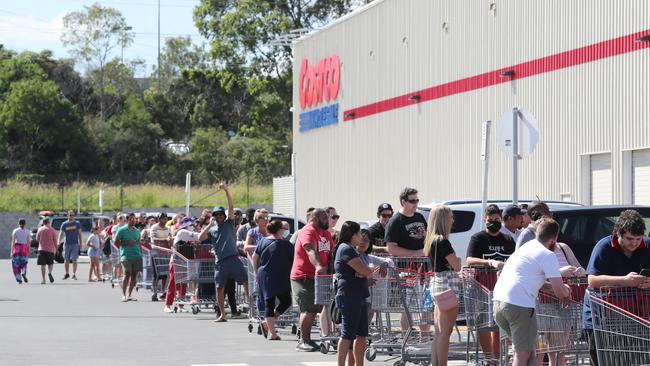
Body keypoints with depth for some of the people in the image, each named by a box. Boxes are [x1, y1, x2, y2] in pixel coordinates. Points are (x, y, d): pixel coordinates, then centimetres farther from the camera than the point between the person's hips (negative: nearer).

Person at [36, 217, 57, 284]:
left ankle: (43, 280, -1)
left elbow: (37, 239, 7)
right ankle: (49, 272, -17)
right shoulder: (52, 230, -2)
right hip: (50, 249, 0)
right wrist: (55, 248, 9)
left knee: (42, 265, 3)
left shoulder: (40, 229, 2)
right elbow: (55, 240, -2)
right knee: (50, 263, 13)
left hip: (42, 249, 0)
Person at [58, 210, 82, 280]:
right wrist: (58, 242, -14)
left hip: (75, 244, -1)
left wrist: (80, 243, 2)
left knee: (74, 260, -6)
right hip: (67, 244, 1)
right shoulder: (64, 224, 2)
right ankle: (67, 274, 22)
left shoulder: (77, 224, 4)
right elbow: (61, 233, -1)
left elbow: (79, 234, 8)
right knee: (66, 260, 7)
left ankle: (74, 274, -1)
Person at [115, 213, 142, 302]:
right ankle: (124, 295, -8)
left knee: (134, 275, 3)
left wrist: (140, 254, 13)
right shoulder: (122, 230, 0)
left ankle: (129, 295, 10)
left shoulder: (137, 231, 16)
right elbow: (116, 243, -1)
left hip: (137, 255, 5)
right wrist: (126, 243, -10)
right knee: (127, 274, -12)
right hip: (126, 256, -5)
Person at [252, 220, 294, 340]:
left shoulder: (263, 242, 4)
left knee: (269, 304, 8)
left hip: (264, 277, 5)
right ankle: (267, 324, 3)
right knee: (286, 301, 10)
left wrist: (256, 272, 19)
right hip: (280, 279, -5)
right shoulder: (285, 244, -8)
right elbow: (294, 260, -3)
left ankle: (272, 332, 4)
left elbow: (254, 257, 8)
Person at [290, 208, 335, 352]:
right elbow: (311, 250, -32)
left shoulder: (325, 233, 14)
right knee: (309, 309, -14)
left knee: (313, 309, 12)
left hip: (316, 277, 9)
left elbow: (331, 253, 20)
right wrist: (318, 266, -47)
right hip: (303, 277, -9)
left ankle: (307, 340, 20)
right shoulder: (308, 232, -15)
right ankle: (303, 341, -9)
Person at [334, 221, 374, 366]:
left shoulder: (352, 250, 21)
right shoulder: (346, 249, -12)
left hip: (359, 297, 10)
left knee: (361, 335, 10)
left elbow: (364, 272, 15)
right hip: (349, 298, -10)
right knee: (347, 335, -9)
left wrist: (364, 271, -9)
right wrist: (371, 269, 5)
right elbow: (364, 270, -18)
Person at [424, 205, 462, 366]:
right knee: (445, 332, -7)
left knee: (439, 333, 13)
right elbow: (456, 265, -14)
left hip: (436, 281, 10)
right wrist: (457, 259, 5)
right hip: (448, 284, -10)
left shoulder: (431, 241, 13)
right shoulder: (442, 241, -15)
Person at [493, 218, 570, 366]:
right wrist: (567, 292, 19)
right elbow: (559, 292, -4)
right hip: (519, 305, -8)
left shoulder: (525, 247, 23)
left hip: (499, 301, 8)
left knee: (525, 350, 20)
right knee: (523, 353, -2)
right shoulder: (548, 255, -3)